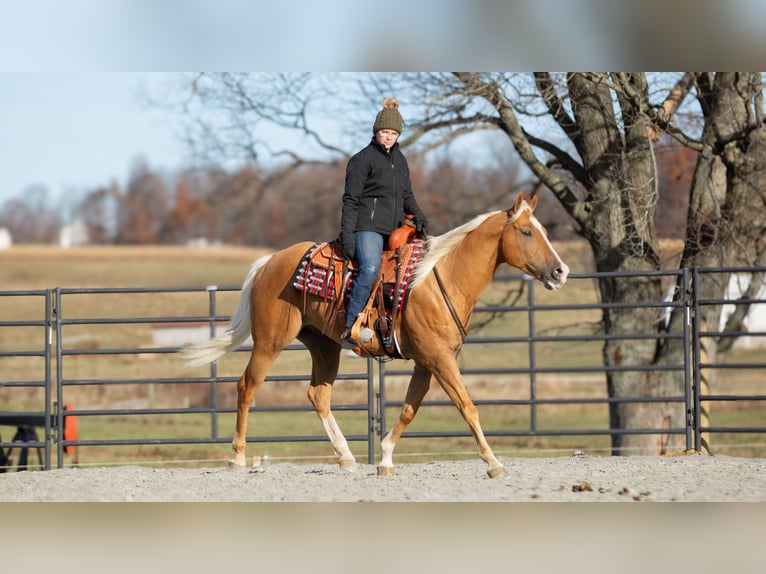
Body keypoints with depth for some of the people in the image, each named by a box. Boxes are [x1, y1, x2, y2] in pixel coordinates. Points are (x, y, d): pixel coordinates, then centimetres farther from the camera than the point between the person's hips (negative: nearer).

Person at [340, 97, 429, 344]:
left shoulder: (399, 159, 18)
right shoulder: (362, 159, -3)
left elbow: (406, 196, 24)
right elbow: (351, 200, -6)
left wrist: (419, 216, 4)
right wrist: (347, 236, -13)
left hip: (394, 230, 8)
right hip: (368, 227, -8)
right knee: (370, 268, -30)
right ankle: (349, 327, -30)